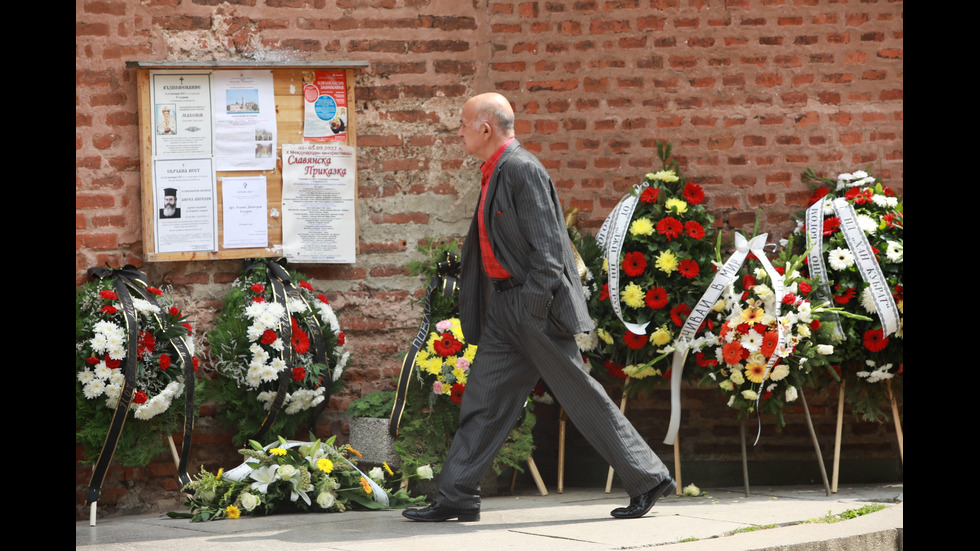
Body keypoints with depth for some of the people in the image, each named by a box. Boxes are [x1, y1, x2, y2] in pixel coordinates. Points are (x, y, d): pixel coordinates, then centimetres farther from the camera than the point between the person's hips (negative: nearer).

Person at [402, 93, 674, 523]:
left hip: (533, 302, -10)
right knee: (484, 399, 7)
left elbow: (546, 245, -19)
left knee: (581, 396, -3)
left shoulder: (522, 170, -14)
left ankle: (648, 479, 5)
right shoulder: (495, 173, 16)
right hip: (504, 304, 10)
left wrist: (535, 305, -23)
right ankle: (456, 498, 9)